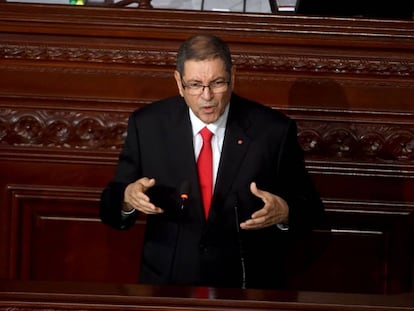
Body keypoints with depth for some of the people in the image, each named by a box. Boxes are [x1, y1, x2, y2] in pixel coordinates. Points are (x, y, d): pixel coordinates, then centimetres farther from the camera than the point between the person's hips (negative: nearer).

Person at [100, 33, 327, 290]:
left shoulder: (273, 130, -1)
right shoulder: (146, 125, 3)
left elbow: (311, 211, 5)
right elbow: (110, 208, 6)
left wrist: (284, 213, -17)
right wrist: (127, 199, -16)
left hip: (249, 287, 0)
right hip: (167, 283, 1)